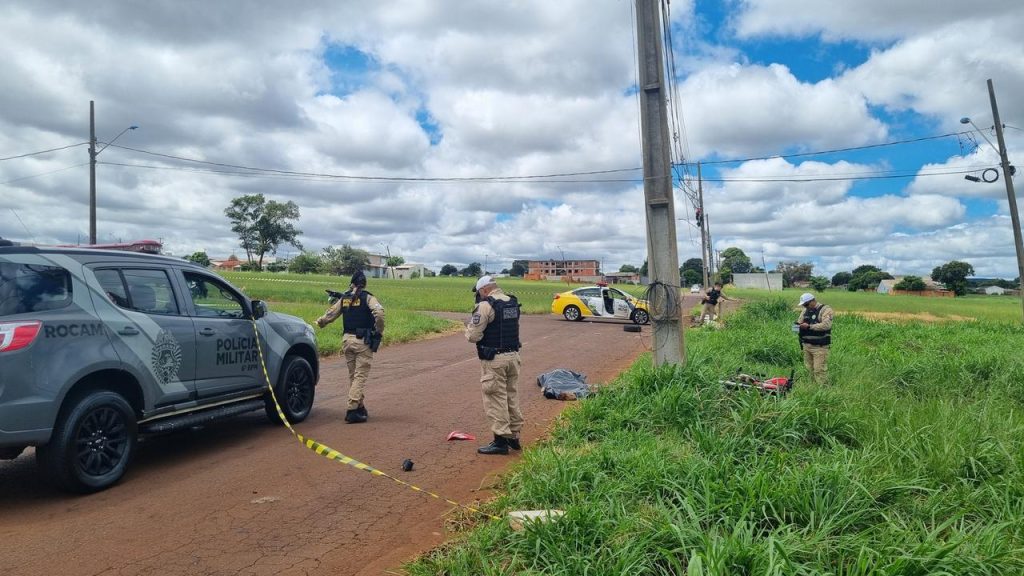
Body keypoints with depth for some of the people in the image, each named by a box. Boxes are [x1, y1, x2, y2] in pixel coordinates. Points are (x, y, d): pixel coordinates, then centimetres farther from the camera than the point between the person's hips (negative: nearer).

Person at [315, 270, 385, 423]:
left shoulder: (344, 298, 10)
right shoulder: (368, 298, -5)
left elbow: (330, 314, 18)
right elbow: (379, 312, -23)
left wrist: (319, 322, 39)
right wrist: (379, 331, -9)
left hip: (347, 340, 5)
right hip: (363, 341, -5)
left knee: (353, 375, 15)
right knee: (360, 376, -2)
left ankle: (359, 407, 23)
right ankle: (352, 410, -7)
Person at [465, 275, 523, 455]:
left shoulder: (486, 306, -15)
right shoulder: (513, 302, 9)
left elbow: (473, 336, -16)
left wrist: (469, 327, 6)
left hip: (494, 360, -8)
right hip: (513, 356, 8)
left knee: (496, 399, 1)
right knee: (512, 396, 16)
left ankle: (501, 440, 7)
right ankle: (513, 436, 26)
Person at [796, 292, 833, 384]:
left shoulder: (825, 309, -8)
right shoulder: (805, 310, 15)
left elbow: (826, 325, -21)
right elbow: (799, 322, 21)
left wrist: (809, 326, -21)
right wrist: (798, 326, -3)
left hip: (819, 346, -7)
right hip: (806, 345, 7)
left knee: (819, 369, -9)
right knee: (809, 368, 10)